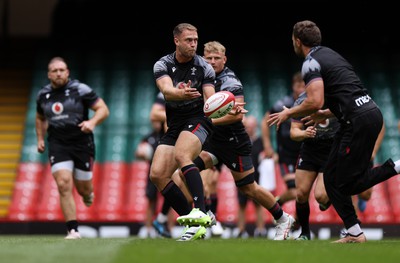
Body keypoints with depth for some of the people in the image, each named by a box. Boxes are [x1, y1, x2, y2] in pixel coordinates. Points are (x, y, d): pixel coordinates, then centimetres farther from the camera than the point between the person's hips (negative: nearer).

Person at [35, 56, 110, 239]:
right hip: (58, 145, 2)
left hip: (82, 143, -2)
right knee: (64, 185, -16)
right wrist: (40, 139, 15)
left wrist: (92, 122, -25)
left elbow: (103, 109, -7)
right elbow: (40, 118, 27)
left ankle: (88, 195, 48)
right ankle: (73, 230, -12)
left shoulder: (80, 90, -6)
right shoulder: (43, 95, 8)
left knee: (83, 189, 7)